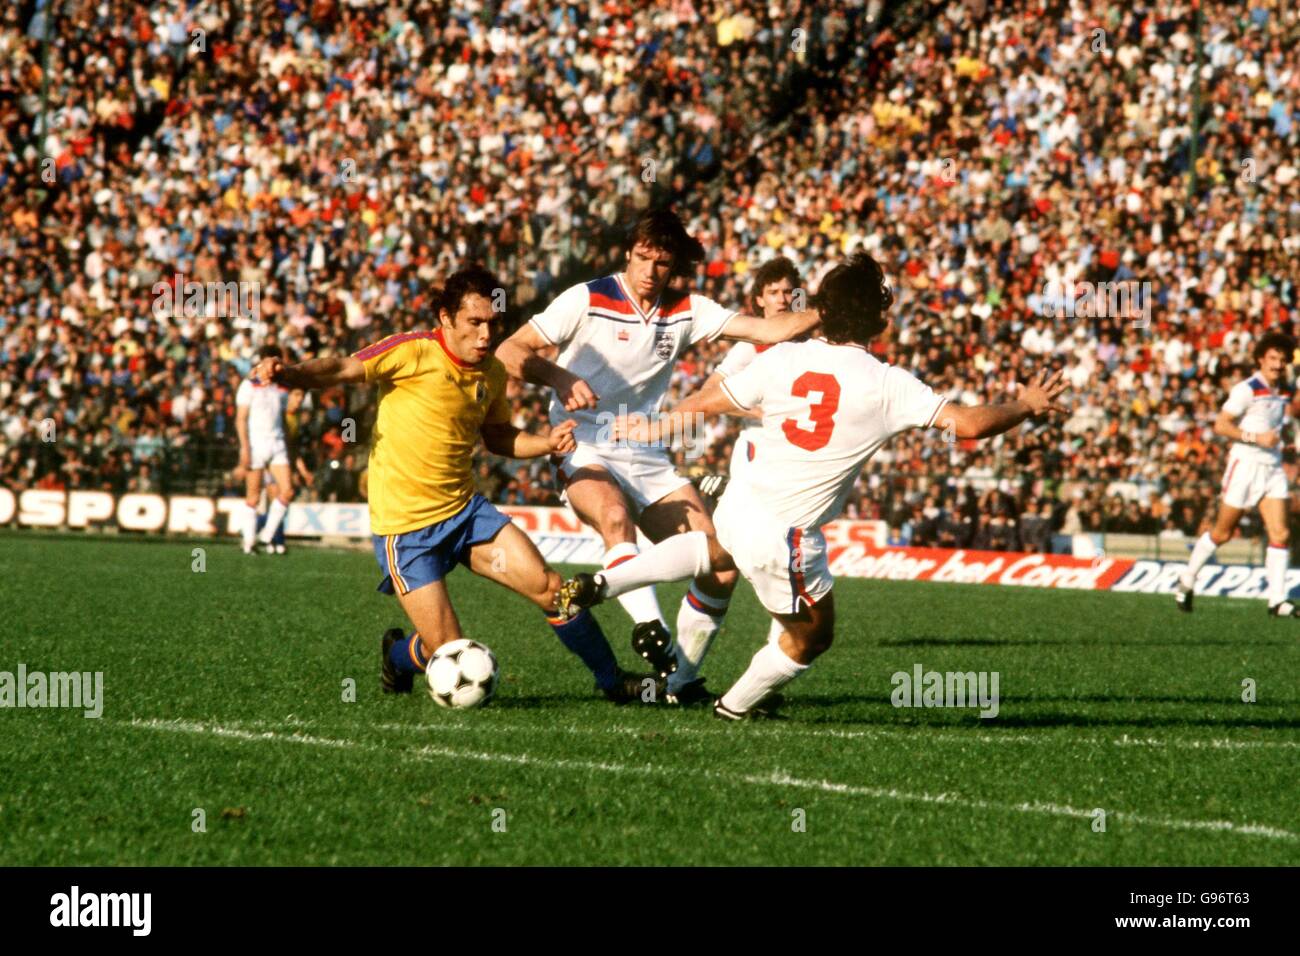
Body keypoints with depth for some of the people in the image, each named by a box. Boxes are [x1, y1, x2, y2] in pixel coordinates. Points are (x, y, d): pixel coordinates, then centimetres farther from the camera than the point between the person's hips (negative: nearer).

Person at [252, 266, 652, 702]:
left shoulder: (492, 373, 5)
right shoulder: (413, 353, -14)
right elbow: (341, 370, -18)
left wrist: (547, 442, 2)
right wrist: (287, 374, -37)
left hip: (465, 510, 5)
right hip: (404, 526, -5)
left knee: (549, 588, -7)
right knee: (448, 653, -10)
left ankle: (613, 680, 13)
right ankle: (398, 656, 26)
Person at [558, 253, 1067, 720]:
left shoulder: (783, 359, -4)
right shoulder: (888, 385, -14)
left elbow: (705, 404, 6)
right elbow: (968, 423, -14)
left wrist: (652, 428, 24)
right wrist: (1028, 405, 4)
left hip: (737, 505, 5)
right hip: (785, 537, -5)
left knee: (719, 548, 41)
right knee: (812, 637, 23)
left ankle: (602, 582, 28)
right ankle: (737, 705, 39)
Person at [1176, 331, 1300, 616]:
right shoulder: (1247, 389, -13)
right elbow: (1221, 425, -16)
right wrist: (1256, 438, -22)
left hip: (1273, 468, 6)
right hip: (1245, 465, -6)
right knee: (1222, 533, 4)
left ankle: (1277, 601, -5)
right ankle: (1187, 582, 23)